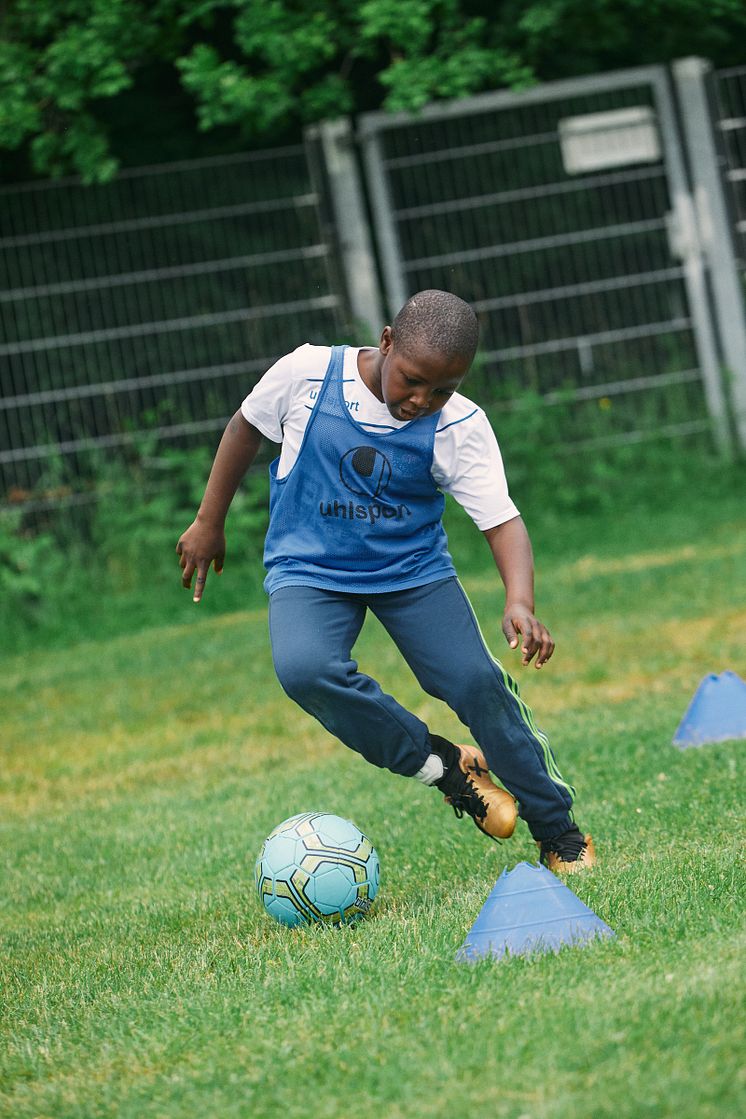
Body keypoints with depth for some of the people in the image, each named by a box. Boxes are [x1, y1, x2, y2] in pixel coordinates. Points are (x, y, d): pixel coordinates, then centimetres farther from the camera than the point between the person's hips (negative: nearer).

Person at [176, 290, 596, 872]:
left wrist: (520, 601, -40)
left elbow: (502, 519, -21)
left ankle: (559, 832, 6)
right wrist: (209, 523, 7)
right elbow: (247, 427, 1)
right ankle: (439, 763, -11)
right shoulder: (306, 375, -17)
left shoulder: (461, 427, -17)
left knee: (478, 682, -14)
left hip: (414, 568, 1)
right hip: (311, 569, 0)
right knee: (303, 669, -30)